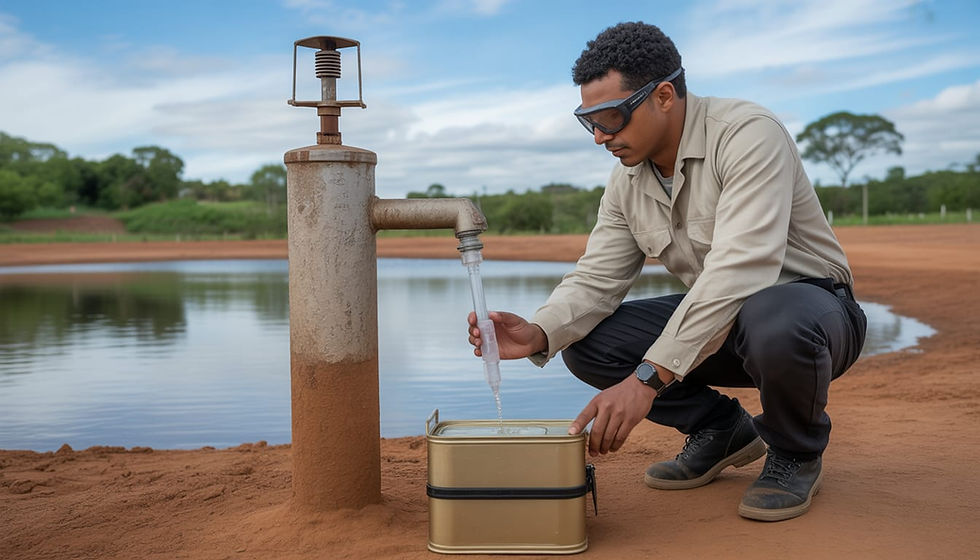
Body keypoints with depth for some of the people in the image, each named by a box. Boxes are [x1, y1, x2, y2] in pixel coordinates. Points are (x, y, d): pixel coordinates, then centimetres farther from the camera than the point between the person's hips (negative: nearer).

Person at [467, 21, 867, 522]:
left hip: (811, 302, -6)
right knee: (586, 342, -10)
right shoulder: (627, 180, 0)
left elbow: (740, 269, -36)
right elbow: (597, 278, -2)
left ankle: (796, 452, -8)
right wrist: (540, 334, -25)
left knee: (775, 323, -42)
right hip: (716, 318, 7)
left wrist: (647, 378, -42)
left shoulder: (748, 135, -24)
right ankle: (721, 429, 9)